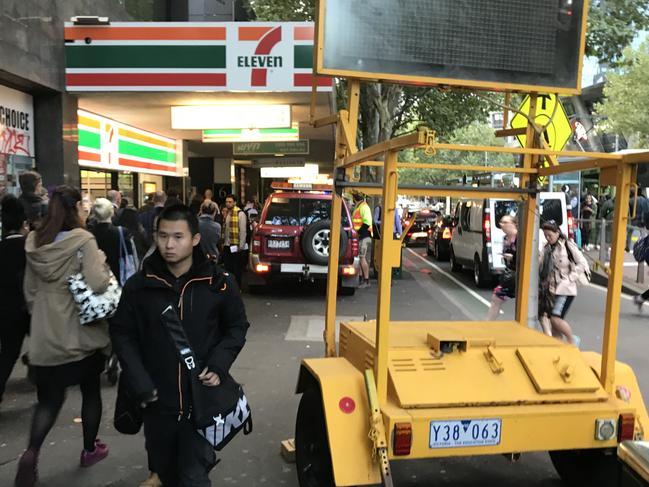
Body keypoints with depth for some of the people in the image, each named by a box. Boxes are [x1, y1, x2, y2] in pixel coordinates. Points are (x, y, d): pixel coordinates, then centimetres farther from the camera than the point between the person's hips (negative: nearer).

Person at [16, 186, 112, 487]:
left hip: (45, 333, 4)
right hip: (81, 331, -4)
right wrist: (102, 263, -7)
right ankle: (90, 449, 30)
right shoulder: (83, 240, -15)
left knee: (48, 398, 13)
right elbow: (97, 285, -25)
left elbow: (29, 290, 11)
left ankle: (31, 451, -8)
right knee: (90, 390, 16)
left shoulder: (34, 242, 3)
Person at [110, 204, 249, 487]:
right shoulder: (139, 285, -5)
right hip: (157, 400, 3)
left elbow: (237, 327, 4)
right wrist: (140, 384, -7)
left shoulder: (219, 283, -8)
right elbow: (122, 334, 4)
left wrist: (219, 366, -11)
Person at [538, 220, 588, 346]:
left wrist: (569, 279, -12)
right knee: (554, 321, 8)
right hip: (551, 289, 6)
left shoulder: (568, 246, -8)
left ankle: (572, 340, 9)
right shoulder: (546, 248, 10)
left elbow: (582, 264, -8)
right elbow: (541, 266, 12)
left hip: (565, 289, -6)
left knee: (556, 318, -15)